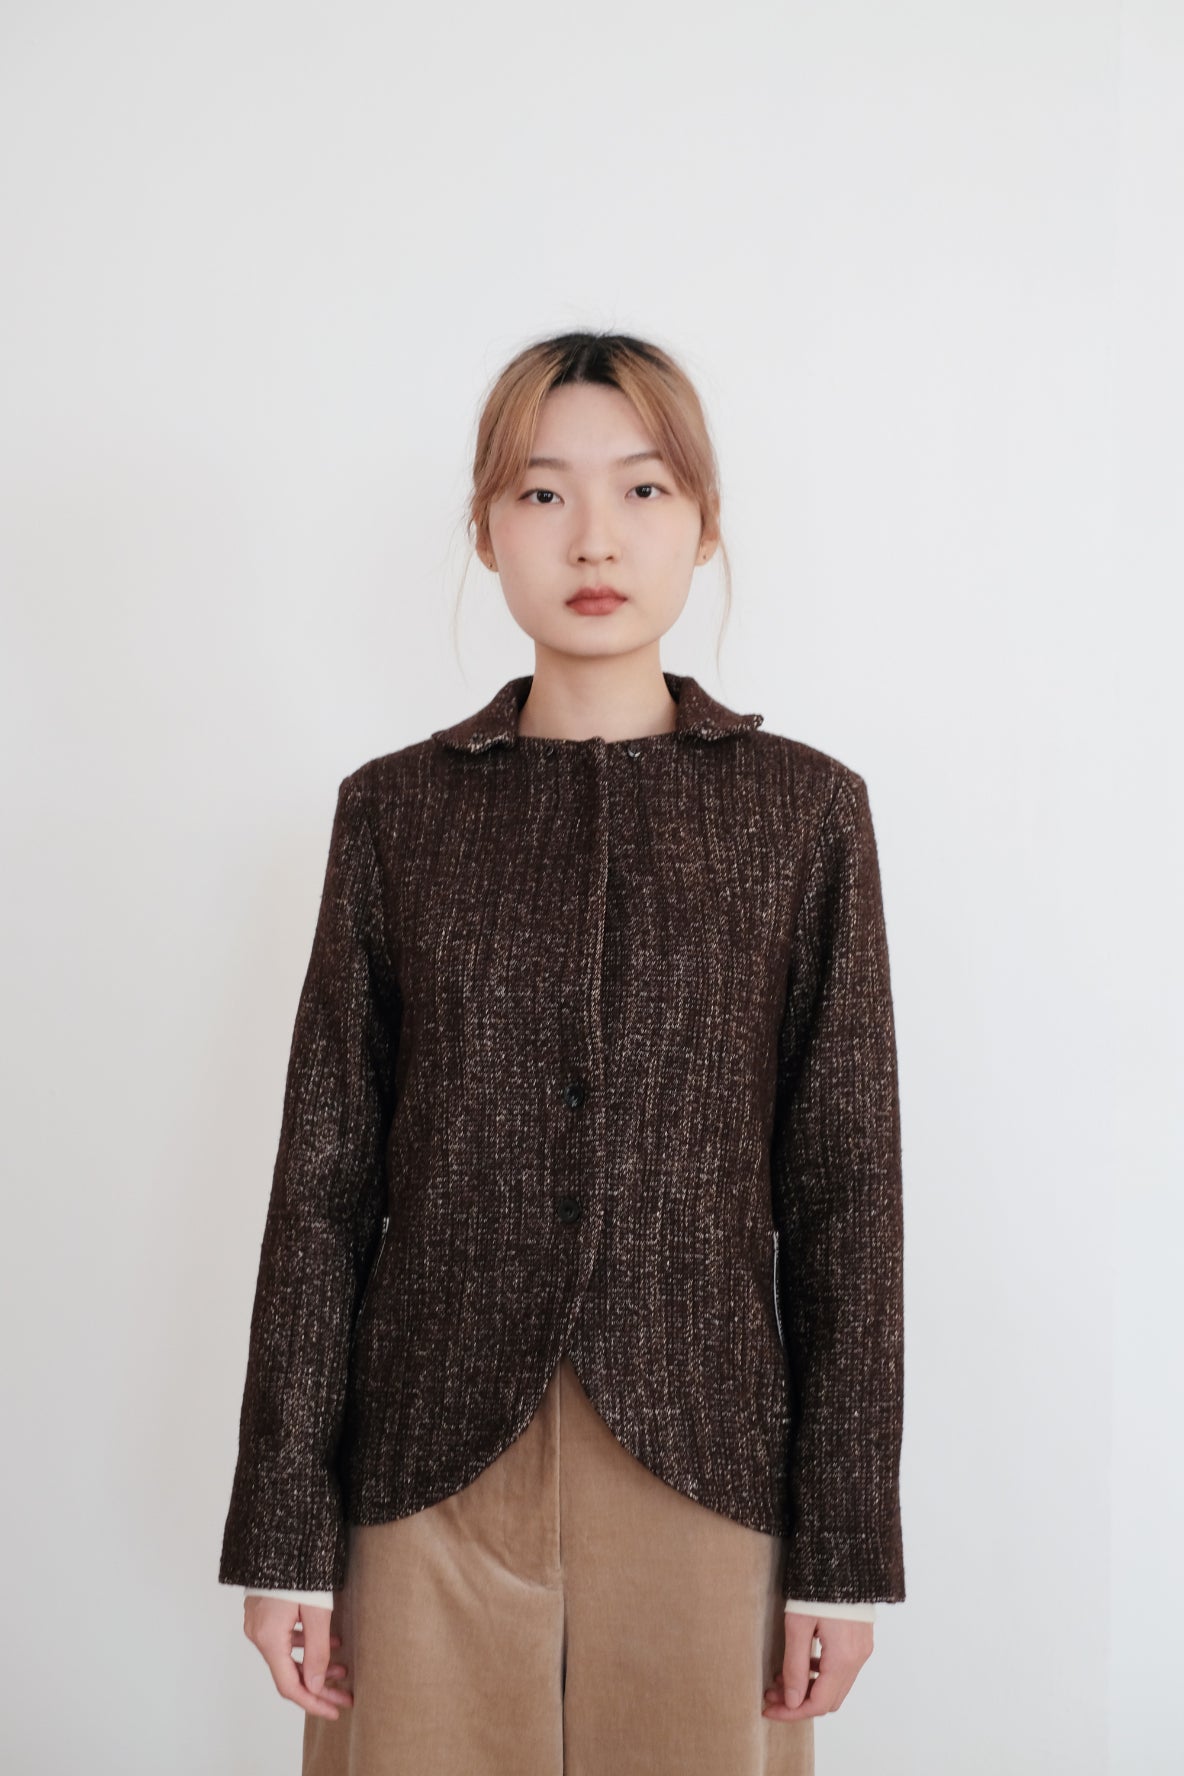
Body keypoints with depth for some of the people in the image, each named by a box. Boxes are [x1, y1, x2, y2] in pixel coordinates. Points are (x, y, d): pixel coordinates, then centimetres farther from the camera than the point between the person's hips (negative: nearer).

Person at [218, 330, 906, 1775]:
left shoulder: (801, 811, 2)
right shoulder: (395, 810, 3)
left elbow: (846, 1190, 1)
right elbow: (324, 1179, 3)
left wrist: (845, 1549, -1)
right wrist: (285, 1531, 0)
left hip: (702, 1476, 0)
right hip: (431, 1475, 1)